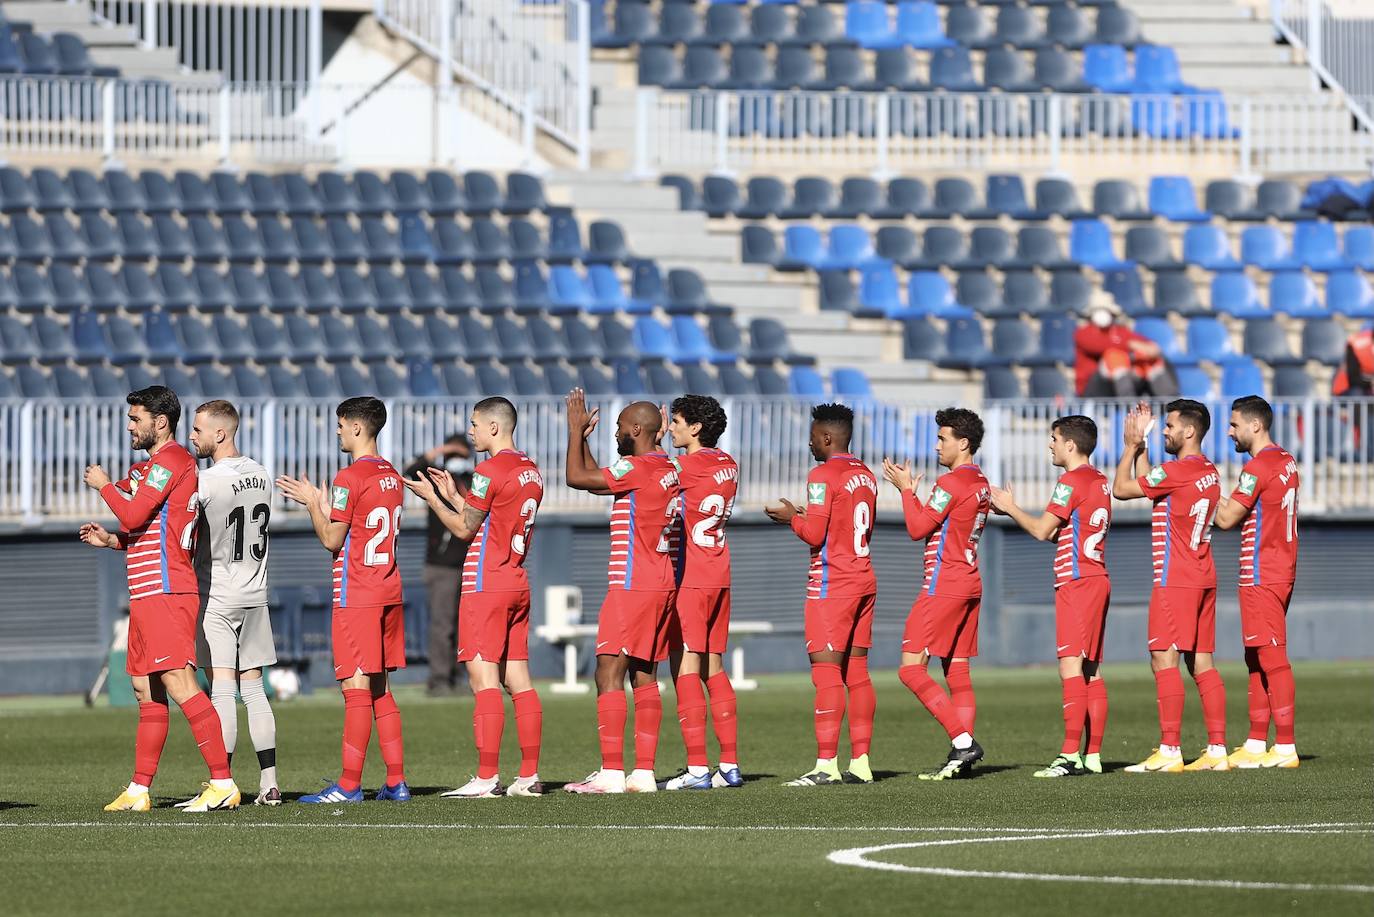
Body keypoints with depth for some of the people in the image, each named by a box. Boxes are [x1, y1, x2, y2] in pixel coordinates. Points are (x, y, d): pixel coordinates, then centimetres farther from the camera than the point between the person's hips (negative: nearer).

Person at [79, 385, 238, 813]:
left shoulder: (171, 460, -10)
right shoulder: (155, 464, 22)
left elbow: (133, 515, -17)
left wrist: (104, 485, -1)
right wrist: (111, 540, 17)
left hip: (165, 593, -11)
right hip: (146, 595, 11)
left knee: (179, 685, -16)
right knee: (146, 691, 11)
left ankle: (223, 784, -19)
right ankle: (139, 790, 15)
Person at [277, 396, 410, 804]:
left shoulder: (350, 479, -13)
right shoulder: (392, 477, 13)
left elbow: (331, 540, -11)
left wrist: (311, 503, 3)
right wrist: (323, 504, 22)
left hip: (355, 598, -8)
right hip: (388, 594, 8)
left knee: (356, 689, -8)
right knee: (380, 689, 12)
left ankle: (349, 785, -8)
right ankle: (396, 782, 11)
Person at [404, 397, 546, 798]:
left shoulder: (490, 472, -13)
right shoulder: (532, 472, 13)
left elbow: (464, 529, -8)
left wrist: (432, 498, 5)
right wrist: (453, 495, 23)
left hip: (485, 584, -9)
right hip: (518, 584, 9)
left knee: (484, 679, -10)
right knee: (518, 679, 8)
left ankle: (487, 778, -14)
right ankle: (530, 776, 6)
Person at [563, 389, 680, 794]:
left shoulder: (637, 468, -14)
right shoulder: (667, 469, 15)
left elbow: (577, 477, -14)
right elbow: (596, 478, 25)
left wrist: (576, 429, -3)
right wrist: (583, 437, 25)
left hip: (631, 586, -9)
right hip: (662, 584, 9)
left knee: (609, 674, -8)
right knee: (644, 677, 10)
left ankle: (611, 772, -12)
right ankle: (644, 772, 8)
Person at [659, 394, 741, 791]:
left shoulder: (687, 467, -13)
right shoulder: (728, 466, 11)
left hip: (689, 580, -8)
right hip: (719, 579, 8)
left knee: (685, 669, -8)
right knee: (713, 669, 13)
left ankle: (697, 768, -13)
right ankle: (730, 765, 12)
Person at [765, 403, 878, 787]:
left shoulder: (823, 476, -13)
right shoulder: (866, 476, 13)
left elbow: (814, 535, -17)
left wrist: (792, 517, 1)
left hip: (831, 583, -8)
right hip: (864, 580, 8)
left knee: (826, 672, -9)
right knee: (856, 672, 9)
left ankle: (826, 764, -14)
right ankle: (860, 762, 8)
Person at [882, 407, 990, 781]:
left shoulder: (951, 483, -15)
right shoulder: (980, 483, 14)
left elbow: (918, 529, -11)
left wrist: (906, 489, 1)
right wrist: (911, 490, 17)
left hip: (944, 583, -10)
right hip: (969, 582, 10)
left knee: (911, 668, -9)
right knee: (957, 672, 9)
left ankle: (963, 740, -17)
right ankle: (961, 757, 3)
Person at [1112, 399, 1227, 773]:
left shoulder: (1177, 471, -15)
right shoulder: (1208, 472, 13)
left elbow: (1122, 489, -8)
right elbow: (1145, 484, 23)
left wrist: (1131, 446, 4)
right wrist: (1141, 445, 21)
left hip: (1175, 579, -9)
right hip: (1203, 578, 9)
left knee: (1164, 660, -9)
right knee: (1201, 663, 9)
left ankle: (1169, 752, -13)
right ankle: (1217, 750, 6)